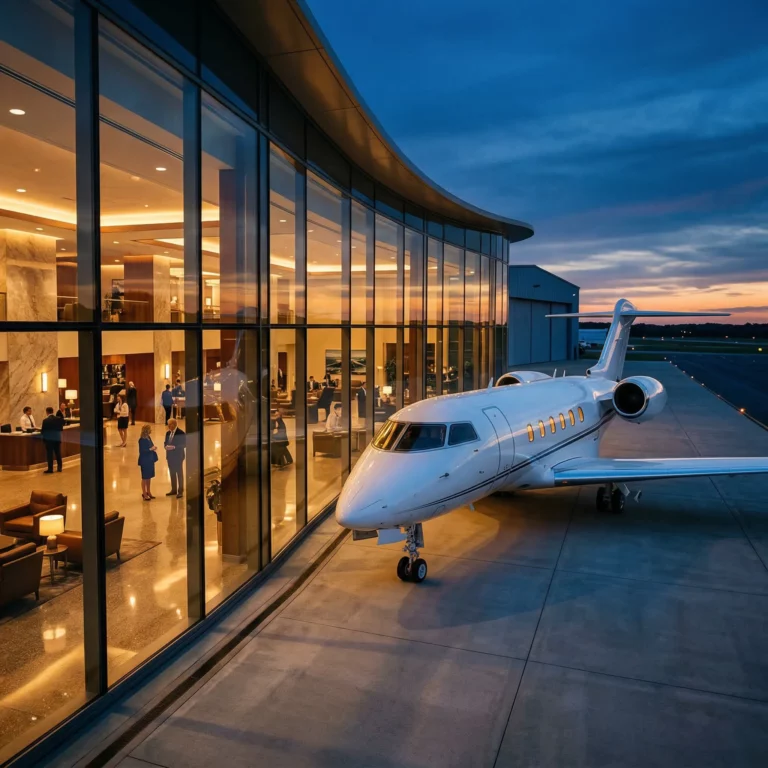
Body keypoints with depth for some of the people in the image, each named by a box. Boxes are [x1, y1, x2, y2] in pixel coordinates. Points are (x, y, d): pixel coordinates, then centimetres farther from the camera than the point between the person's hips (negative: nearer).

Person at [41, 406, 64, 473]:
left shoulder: (45, 420, -13)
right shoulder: (59, 419, 0)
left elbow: (42, 431, -6)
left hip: (49, 439, -4)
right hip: (57, 438, 4)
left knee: (49, 454, 0)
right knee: (58, 453, 13)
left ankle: (50, 469, 1)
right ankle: (59, 467, 19)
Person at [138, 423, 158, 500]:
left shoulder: (148, 437, 7)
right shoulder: (142, 440, -18)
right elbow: (141, 451, -20)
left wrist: (154, 447, -4)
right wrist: (151, 449, -22)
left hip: (150, 460, 8)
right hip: (145, 461, -8)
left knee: (149, 477, 16)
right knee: (145, 478, 4)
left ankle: (148, 492, 28)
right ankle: (144, 494, 15)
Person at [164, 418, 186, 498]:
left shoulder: (181, 433, -12)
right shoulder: (168, 433, 10)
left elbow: (184, 444, -14)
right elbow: (165, 442, 15)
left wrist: (174, 447, -23)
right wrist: (166, 446, -8)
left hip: (178, 457, -7)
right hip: (170, 456, 7)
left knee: (179, 474, 0)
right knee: (172, 474, 13)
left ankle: (180, 491, 6)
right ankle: (174, 490, 24)